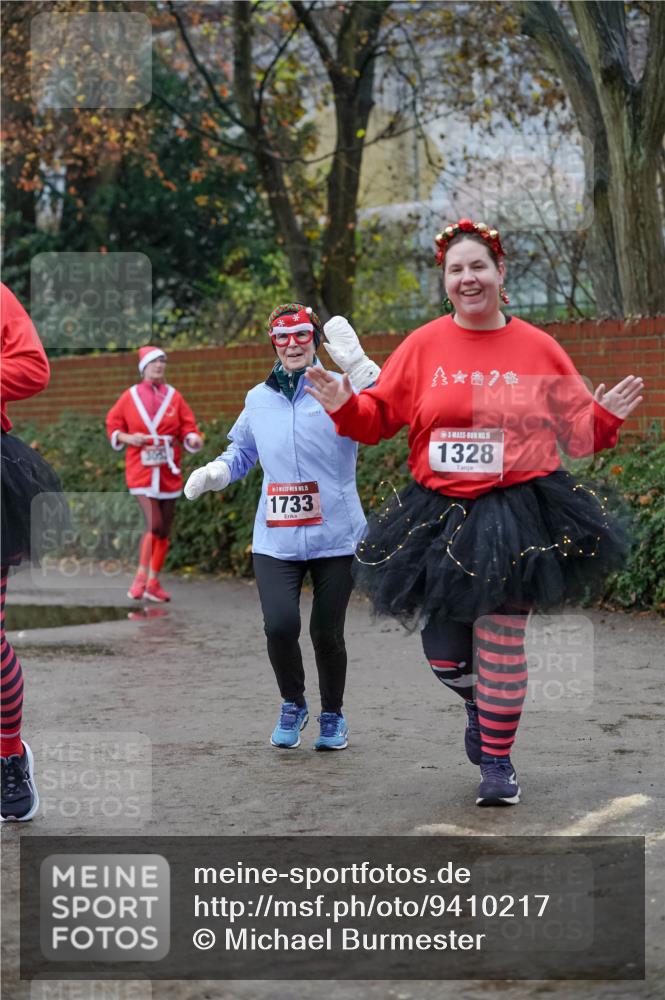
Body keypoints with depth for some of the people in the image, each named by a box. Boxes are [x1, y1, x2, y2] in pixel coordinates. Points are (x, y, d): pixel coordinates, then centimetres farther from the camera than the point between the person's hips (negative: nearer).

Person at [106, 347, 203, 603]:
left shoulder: (173, 396, 4)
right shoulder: (130, 397, 1)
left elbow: (188, 427, 3)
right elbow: (112, 426, 6)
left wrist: (194, 439, -19)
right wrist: (128, 438, -14)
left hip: (168, 471, 3)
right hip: (141, 470, -3)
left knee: (164, 530, 8)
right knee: (154, 524, -17)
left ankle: (153, 583, 18)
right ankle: (141, 576, -2)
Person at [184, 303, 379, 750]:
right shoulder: (258, 399, 12)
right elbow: (242, 453, 26)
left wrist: (358, 365, -34)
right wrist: (212, 473, 6)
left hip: (335, 537, -2)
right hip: (276, 540, 2)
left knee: (327, 633, 5)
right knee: (280, 624, -14)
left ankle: (332, 714, 30)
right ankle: (293, 704, 15)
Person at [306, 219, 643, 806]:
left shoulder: (537, 348, 1)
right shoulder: (423, 346, 3)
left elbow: (578, 429, 7)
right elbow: (380, 415, 6)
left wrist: (607, 416, -13)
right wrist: (344, 406, -12)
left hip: (520, 512, -2)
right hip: (439, 515, 2)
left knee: (501, 641, -2)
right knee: (443, 650, 7)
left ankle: (498, 760, 17)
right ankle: (479, 704, 43)